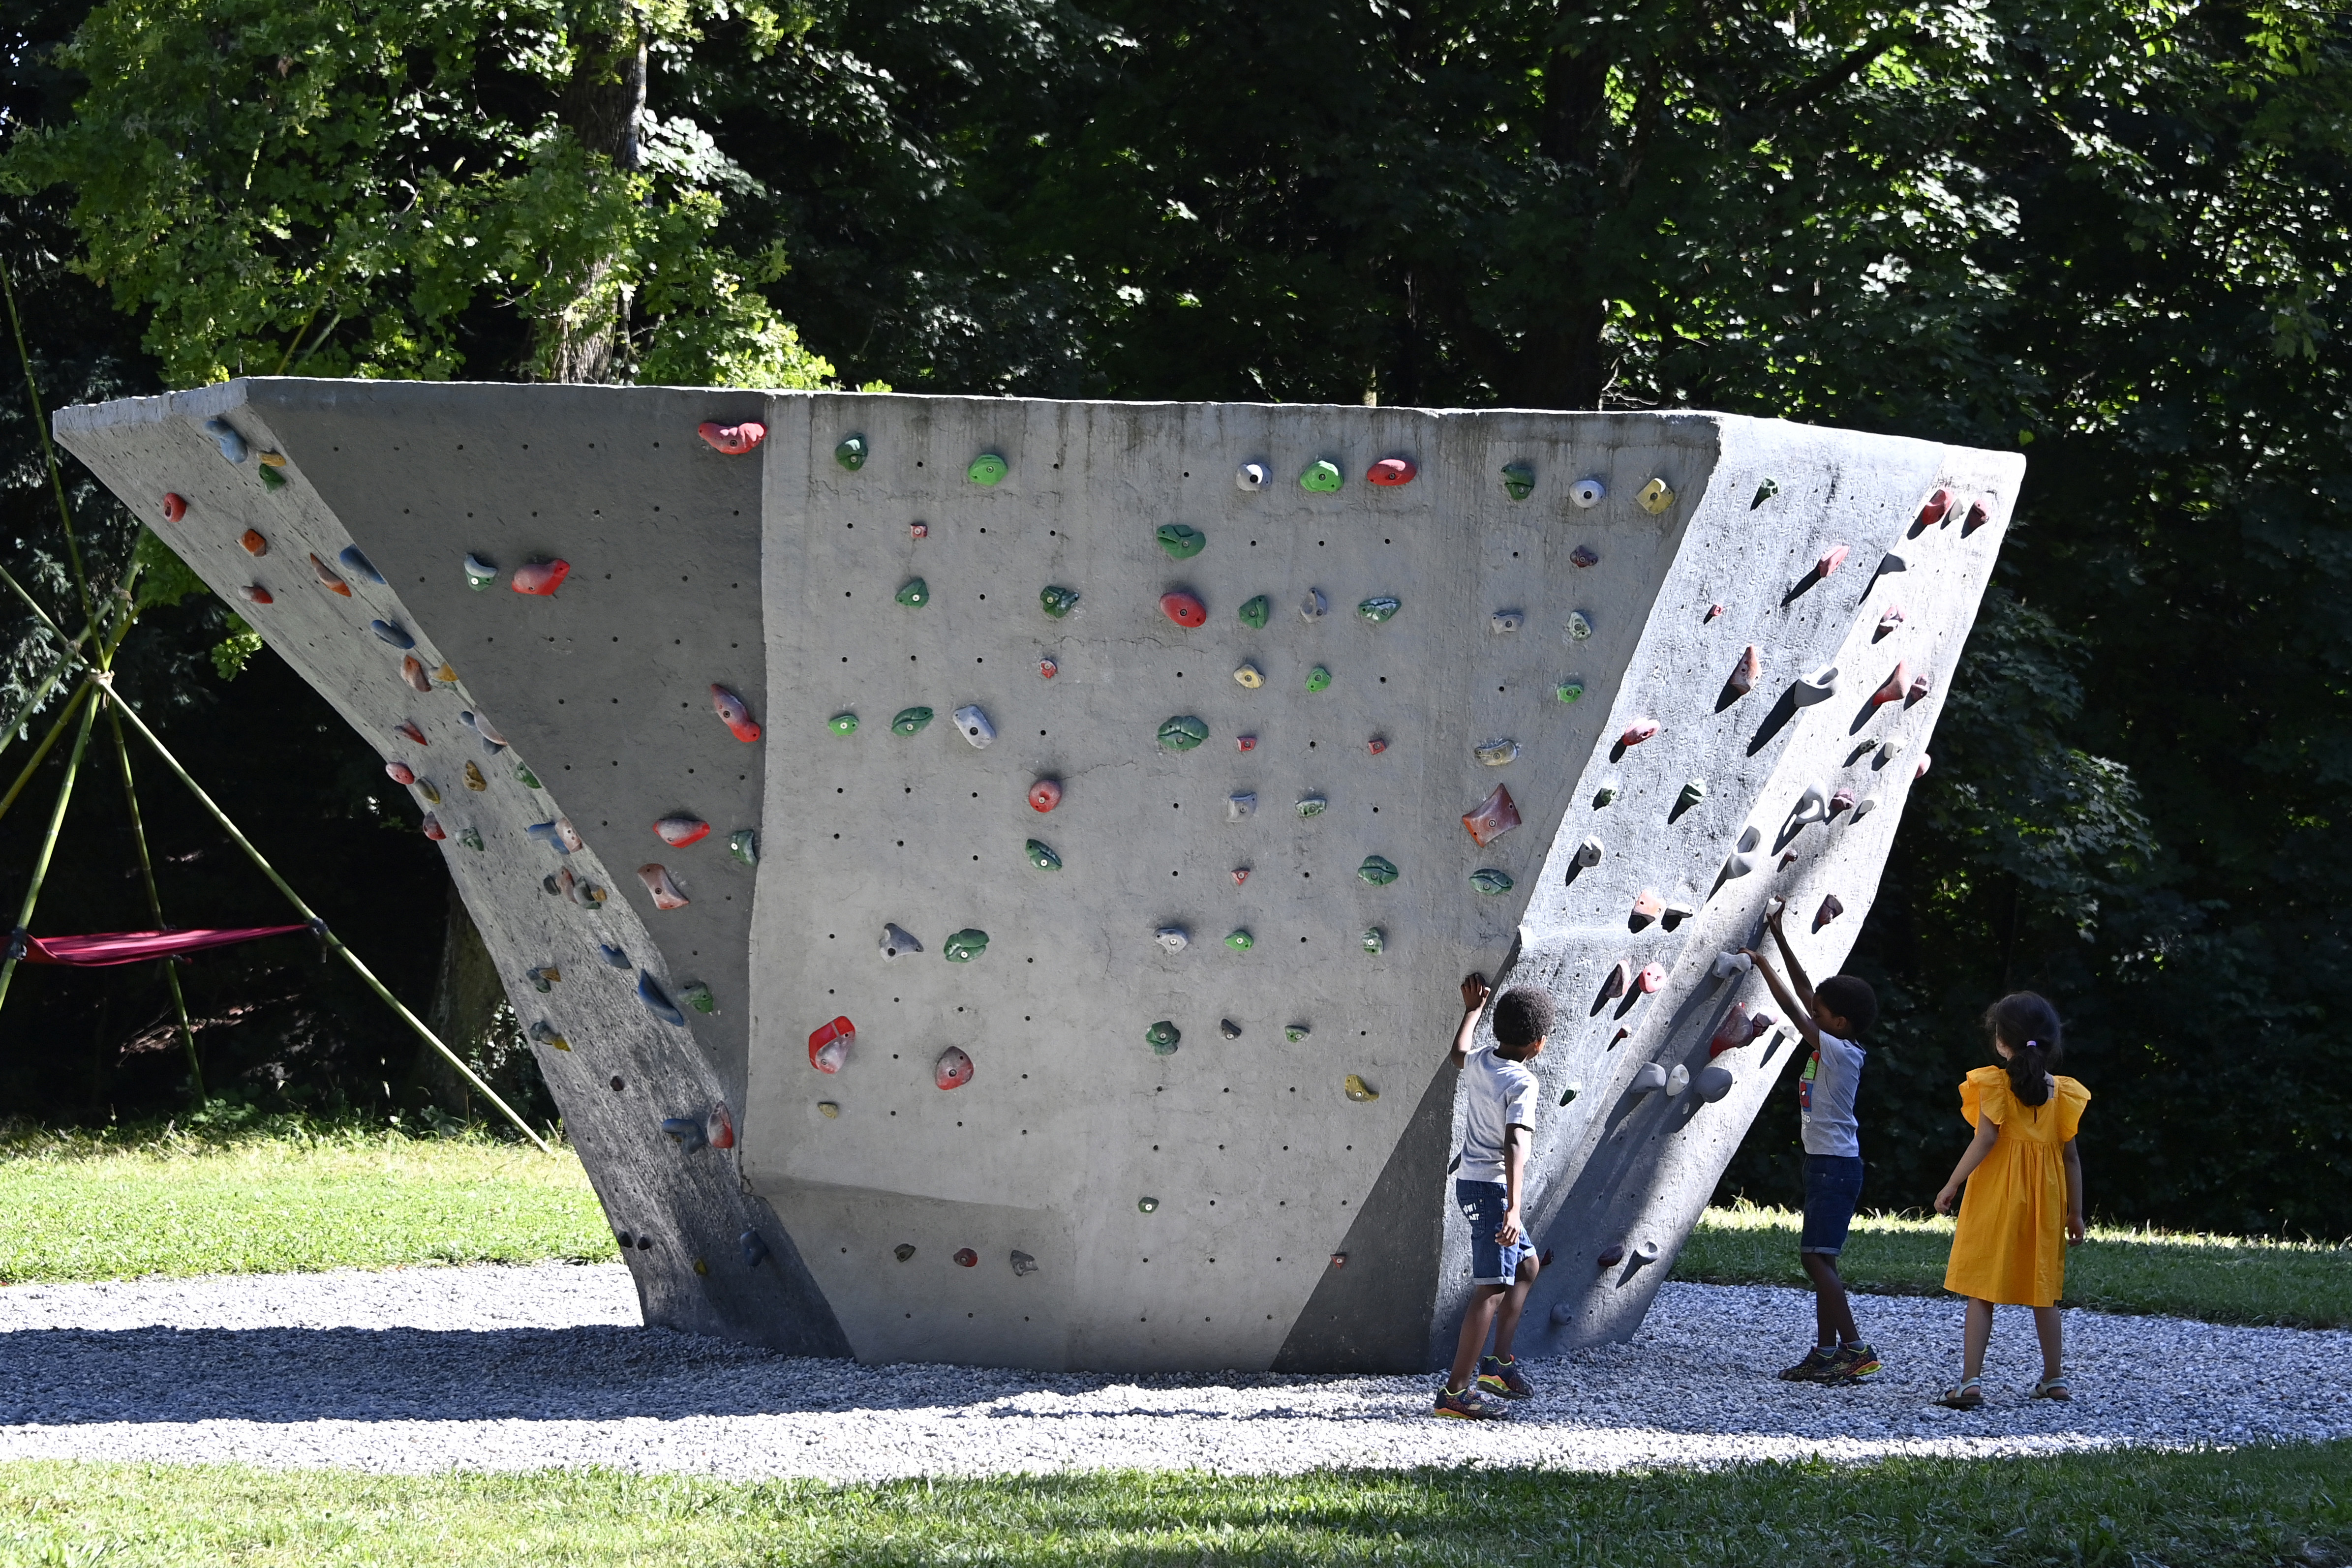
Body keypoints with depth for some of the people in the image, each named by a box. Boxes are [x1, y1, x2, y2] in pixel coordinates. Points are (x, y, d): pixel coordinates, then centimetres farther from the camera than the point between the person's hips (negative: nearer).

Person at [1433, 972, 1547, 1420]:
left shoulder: (1479, 1064, 5)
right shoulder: (1524, 1085, -18)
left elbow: (1458, 1053, 31)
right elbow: (1515, 1146, -28)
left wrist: (1472, 1009, 43)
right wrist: (1513, 1209, -34)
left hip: (1472, 1182, 9)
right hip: (1493, 1187, -9)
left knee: (1527, 1265, 24)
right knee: (1493, 1287, -9)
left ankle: (1498, 1362, 23)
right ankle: (1456, 1392, -13)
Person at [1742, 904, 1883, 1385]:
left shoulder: (1838, 1051, -14)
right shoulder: (1836, 1050, 10)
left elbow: (1794, 1007, -15)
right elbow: (1805, 993, 16)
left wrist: (1763, 965, -5)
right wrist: (1780, 940, 17)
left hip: (1835, 1165, -10)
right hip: (1828, 1164, 10)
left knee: (1818, 1258, -13)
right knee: (1818, 1260, 10)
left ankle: (1855, 1348, -15)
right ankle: (1825, 1352, 11)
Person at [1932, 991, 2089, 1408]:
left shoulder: (1993, 1084, -7)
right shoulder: (2062, 1092, 4)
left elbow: (1985, 1140, -16)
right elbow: (2071, 1156, 5)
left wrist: (1951, 1186, -10)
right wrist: (2075, 1212, 10)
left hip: (1995, 1200, -4)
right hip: (2045, 1200, 4)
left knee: (1981, 1293, -2)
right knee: (2044, 1294, 16)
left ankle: (1972, 1380, -10)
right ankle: (2055, 1378, 23)